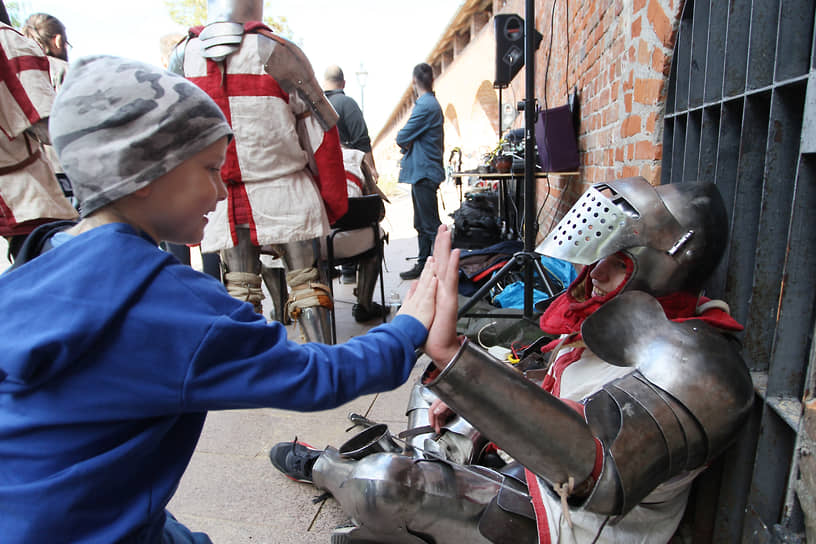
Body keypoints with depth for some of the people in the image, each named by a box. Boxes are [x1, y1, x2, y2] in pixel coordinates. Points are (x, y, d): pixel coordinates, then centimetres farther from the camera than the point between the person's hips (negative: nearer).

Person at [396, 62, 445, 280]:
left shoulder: (425, 106, -15)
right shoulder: (432, 103, 18)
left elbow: (402, 138, -15)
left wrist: (405, 144, 5)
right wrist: (409, 146, 1)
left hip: (424, 173, -10)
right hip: (422, 172, 10)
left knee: (431, 225, -7)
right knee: (422, 224, 15)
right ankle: (423, 265, 24)